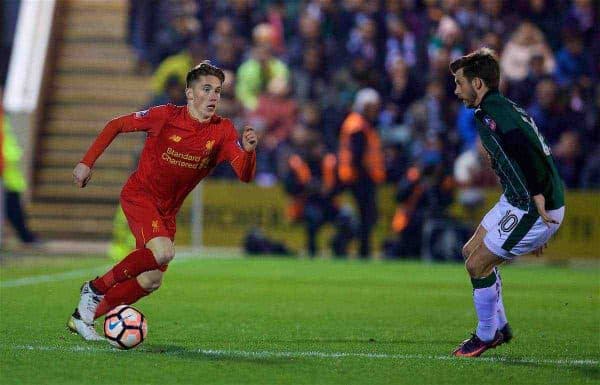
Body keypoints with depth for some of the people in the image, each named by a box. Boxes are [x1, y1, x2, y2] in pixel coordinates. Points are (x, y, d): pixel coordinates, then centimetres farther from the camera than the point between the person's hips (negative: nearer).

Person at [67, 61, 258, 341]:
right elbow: (116, 126, -5)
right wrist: (87, 163, -9)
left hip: (167, 210, 6)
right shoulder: (166, 116, -16)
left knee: (151, 281, 4)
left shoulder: (222, 131, -8)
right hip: (138, 195, -6)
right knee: (163, 252, -30)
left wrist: (248, 150, -35)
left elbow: (245, 175, -15)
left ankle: (83, 317, 20)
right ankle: (95, 288, -13)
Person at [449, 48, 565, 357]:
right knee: (471, 252, 18)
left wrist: (539, 204, -31)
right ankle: (499, 328, 28)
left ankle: (486, 336, 15)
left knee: (477, 264, -3)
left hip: (532, 209, -10)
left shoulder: (491, 115, -19)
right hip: (514, 203, 10)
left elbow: (529, 155, -31)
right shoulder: (504, 109, 15)